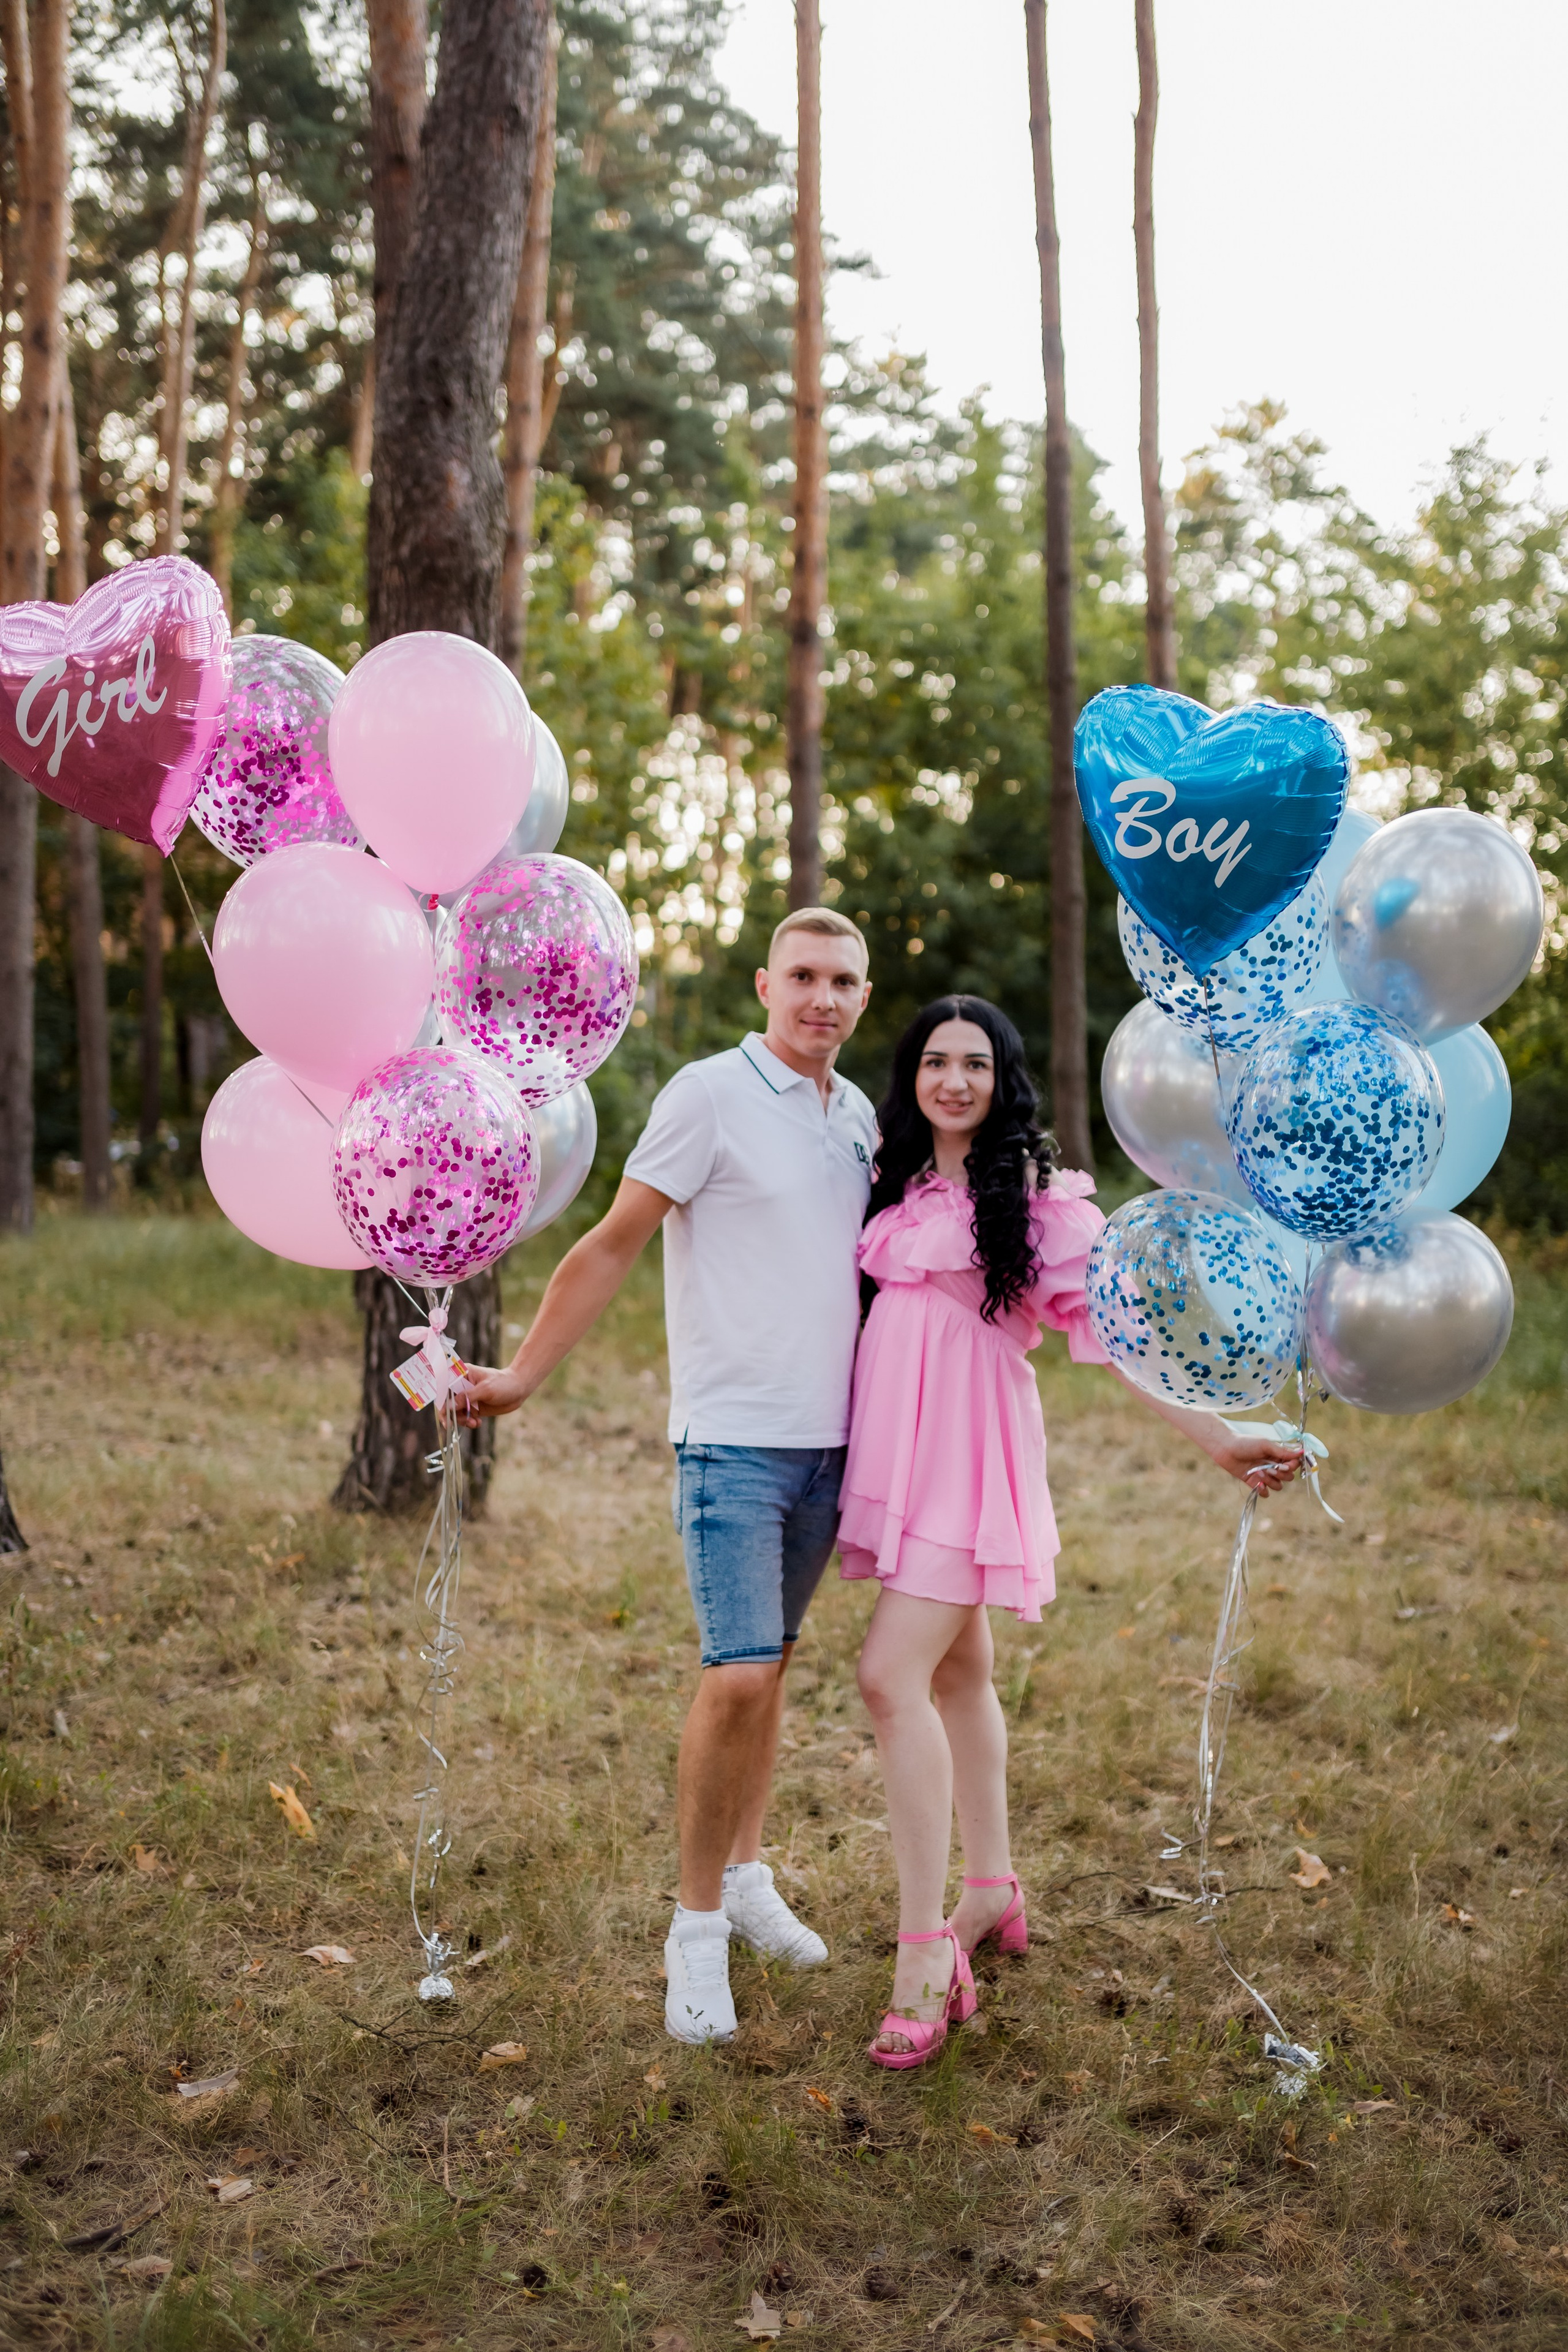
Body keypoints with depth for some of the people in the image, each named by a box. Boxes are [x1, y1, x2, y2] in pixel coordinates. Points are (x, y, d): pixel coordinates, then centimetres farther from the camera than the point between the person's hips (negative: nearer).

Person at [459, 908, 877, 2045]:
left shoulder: (861, 1115, 11)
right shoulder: (710, 1096, -8)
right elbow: (613, 1245, -7)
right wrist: (522, 1375, -9)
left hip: (829, 1440, 6)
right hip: (735, 1438, -6)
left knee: (772, 1662, 14)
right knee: (737, 1675, -11)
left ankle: (747, 1877, 29)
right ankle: (698, 1924, 4)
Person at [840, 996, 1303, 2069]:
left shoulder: (1036, 1195, -7)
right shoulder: (899, 1183, 12)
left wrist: (1216, 1434, -19)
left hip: (968, 1450, -7)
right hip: (897, 1441, 7)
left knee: (894, 1675, -16)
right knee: (958, 1671, 16)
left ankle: (925, 1947, -10)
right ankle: (993, 1889, 30)